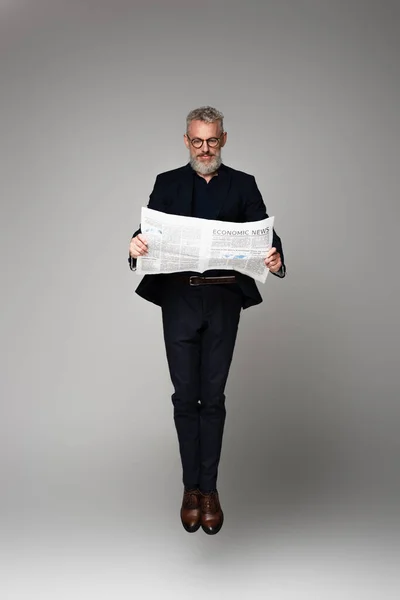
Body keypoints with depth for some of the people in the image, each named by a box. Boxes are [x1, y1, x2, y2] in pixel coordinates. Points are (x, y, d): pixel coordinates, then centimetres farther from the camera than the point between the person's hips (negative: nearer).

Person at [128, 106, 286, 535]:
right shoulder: (167, 183, 9)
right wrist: (137, 245, -26)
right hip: (179, 298, 1)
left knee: (213, 396, 4)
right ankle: (191, 487, 17)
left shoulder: (243, 185, 8)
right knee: (185, 396, 4)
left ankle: (209, 488, 15)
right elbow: (149, 231, -3)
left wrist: (275, 259, -25)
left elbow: (265, 234, -3)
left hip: (224, 300, 0)